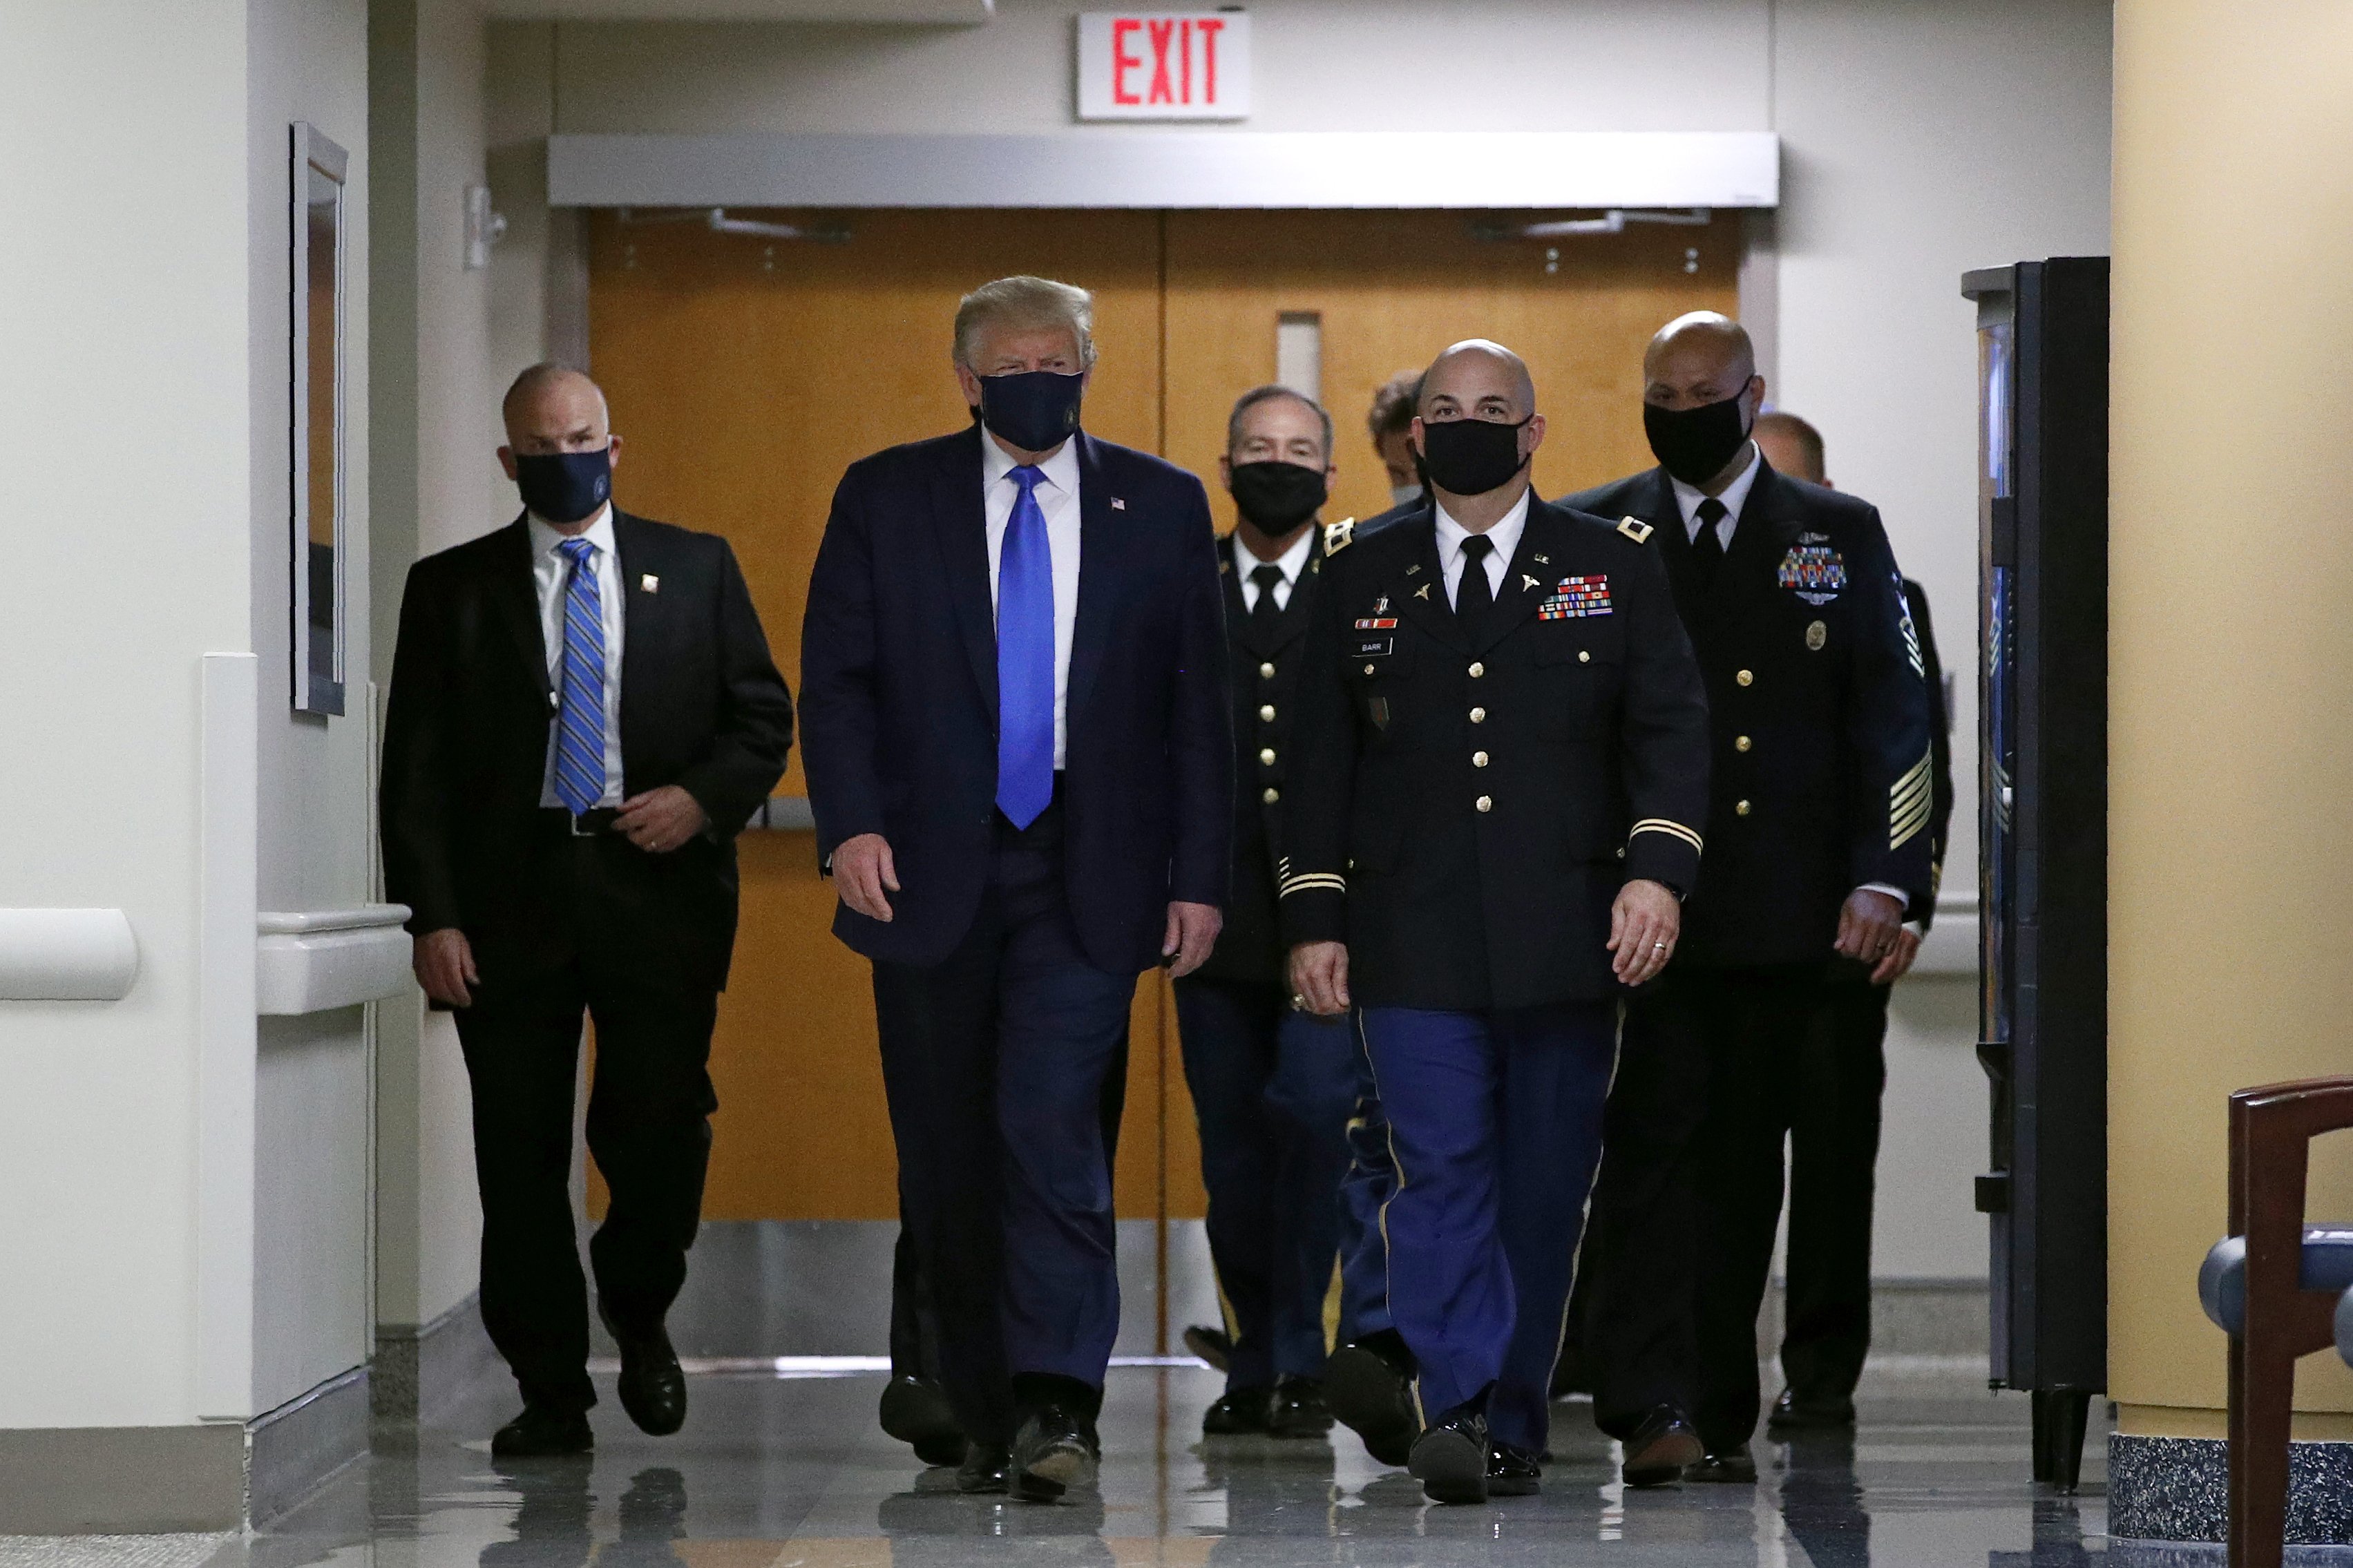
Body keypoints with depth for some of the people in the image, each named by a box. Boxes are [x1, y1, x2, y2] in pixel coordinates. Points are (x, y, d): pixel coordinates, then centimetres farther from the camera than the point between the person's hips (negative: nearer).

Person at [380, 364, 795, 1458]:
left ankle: (637, 1316, 19)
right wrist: (431, 917, -6)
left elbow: (763, 718, 12)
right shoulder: (451, 588, 9)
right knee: (520, 1155, 0)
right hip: (509, 899, 0)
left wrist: (703, 797, -8)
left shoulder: (696, 570, 12)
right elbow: (417, 770, 4)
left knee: (659, 1125, -10)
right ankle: (550, 1393, 10)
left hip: (658, 887, 0)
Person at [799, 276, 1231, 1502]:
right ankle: (986, 1416, 16)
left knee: (1048, 1119, -17)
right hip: (931, 874, 2)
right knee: (946, 1157, 5)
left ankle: (1057, 1405, -20)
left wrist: (1199, 876, 0)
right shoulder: (884, 498, 7)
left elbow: (1197, 703, 7)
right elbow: (835, 677, 3)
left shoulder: (1161, 505, 7)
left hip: (1087, 876, -1)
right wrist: (850, 823, -12)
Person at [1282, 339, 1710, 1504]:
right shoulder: (1360, 579, 11)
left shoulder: (1613, 568, 9)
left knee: (1544, 1188, 4)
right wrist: (1315, 916, 3)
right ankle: (1456, 1412, -16)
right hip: (1413, 943, 0)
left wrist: (1658, 869, -12)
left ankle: (1512, 1421, 13)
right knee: (1442, 1172, -11)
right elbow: (1321, 757, 11)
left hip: (1564, 941, 0)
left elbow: (1670, 730, 2)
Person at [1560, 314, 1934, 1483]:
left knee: (1744, 1157, 7)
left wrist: (1884, 875, -5)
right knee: (1655, 1136, -11)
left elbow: (1893, 714, 6)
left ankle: (1719, 1411, 13)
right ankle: (1650, 1407, -15)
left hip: (1778, 907, 2)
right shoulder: (1589, 537, 7)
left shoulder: (1840, 535, 10)